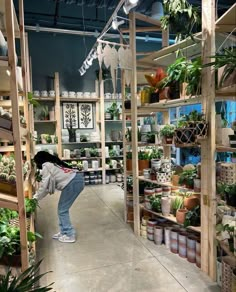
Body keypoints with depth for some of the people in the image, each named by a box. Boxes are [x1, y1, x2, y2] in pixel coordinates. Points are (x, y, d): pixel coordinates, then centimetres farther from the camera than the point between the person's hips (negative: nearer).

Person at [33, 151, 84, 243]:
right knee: (62, 209, 17)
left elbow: (44, 186, -2)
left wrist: (35, 198, 10)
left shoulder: (46, 166, -3)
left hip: (72, 183, -9)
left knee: (62, 210, 2)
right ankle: (63, 232, 28)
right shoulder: (52, 163, 24)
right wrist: (38, 195, 23)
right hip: (76, 180, 10)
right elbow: (48, 185, 23)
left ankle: (69, 235, 11)